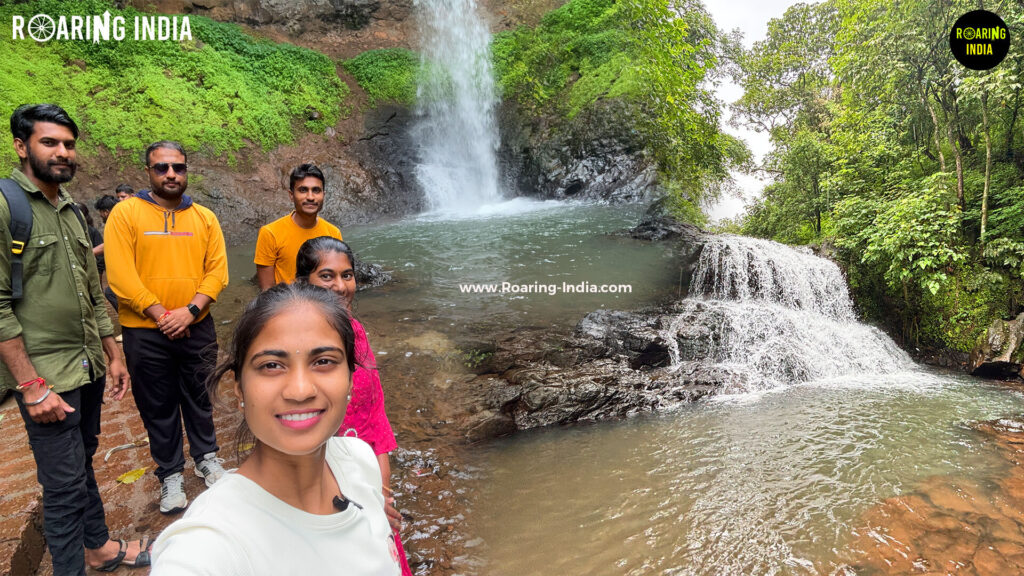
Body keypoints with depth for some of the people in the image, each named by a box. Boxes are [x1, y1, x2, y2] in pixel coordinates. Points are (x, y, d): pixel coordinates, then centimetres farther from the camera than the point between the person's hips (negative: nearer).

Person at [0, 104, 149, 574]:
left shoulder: (71, 210, 12)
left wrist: (113, 355, 16)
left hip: (89, 366, 7)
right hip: (46, 375, -7)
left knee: (82, 461, 21)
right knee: (65, 483, 1)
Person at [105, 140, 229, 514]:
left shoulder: (204, 217, 4)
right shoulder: (126, 212, -5)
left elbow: (217, 269, -2)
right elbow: (120, 275, -12)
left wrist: (190, 311, -15)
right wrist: (161, 315, -15)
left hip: (197, 328, 2)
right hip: (145, 332, -2)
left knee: (199, 397, 16)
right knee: (158, 405, 11)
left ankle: (206, 457, 35)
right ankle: (170, 473, 27)